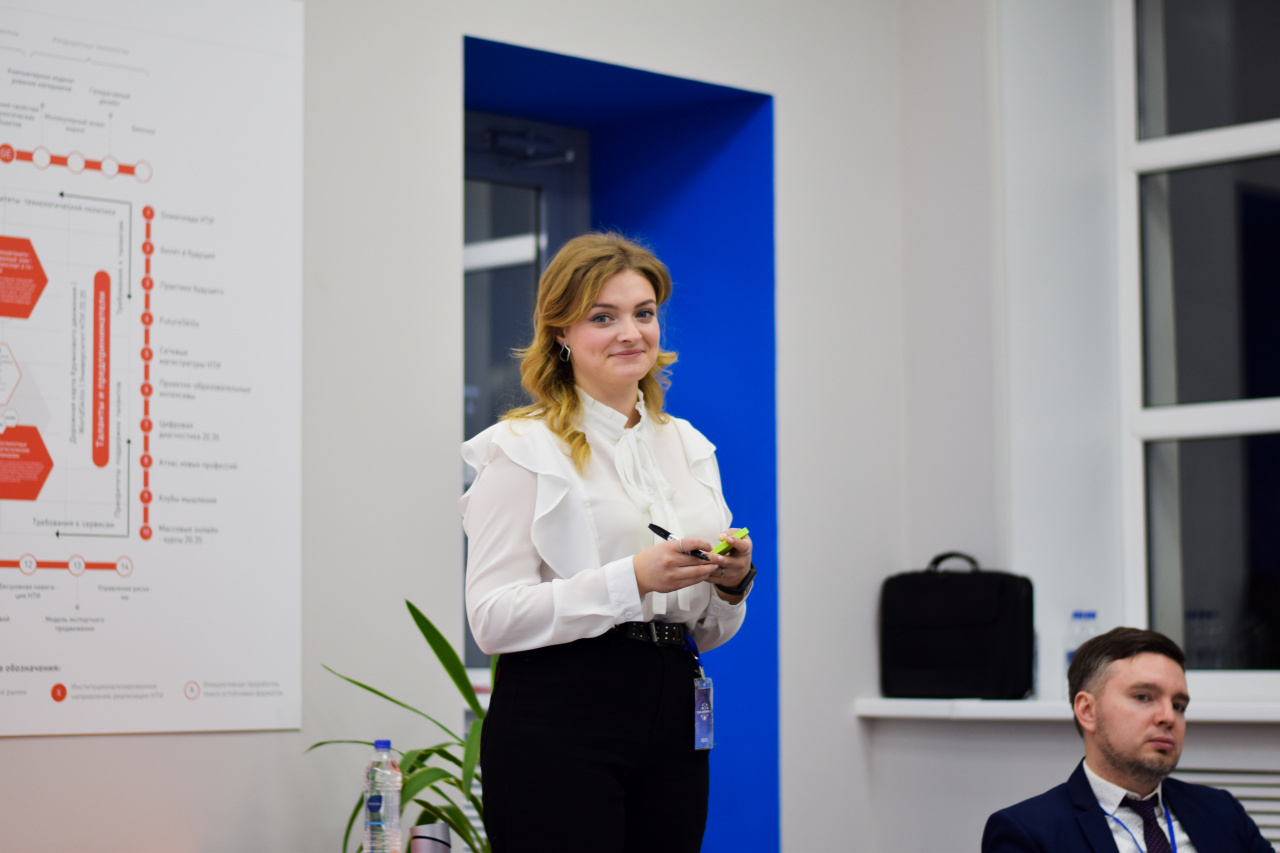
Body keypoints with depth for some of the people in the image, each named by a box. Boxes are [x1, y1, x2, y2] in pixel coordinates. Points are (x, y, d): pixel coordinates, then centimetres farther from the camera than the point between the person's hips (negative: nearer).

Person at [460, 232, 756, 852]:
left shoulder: (688, 447, 16)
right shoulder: (523, 449, -3)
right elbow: (492, 618, -14)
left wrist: (732, 584, -2)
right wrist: (633, 579, -21)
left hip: (670, 727, 6)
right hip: (558, 726, -6)